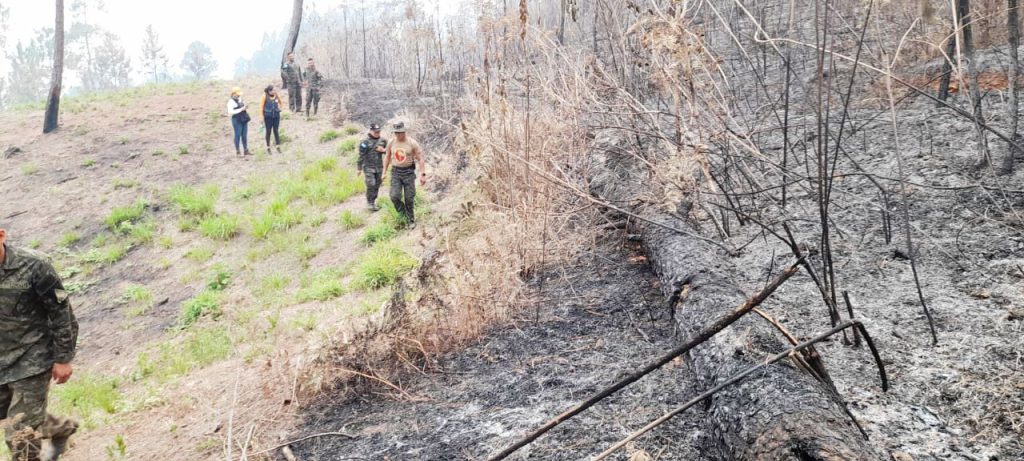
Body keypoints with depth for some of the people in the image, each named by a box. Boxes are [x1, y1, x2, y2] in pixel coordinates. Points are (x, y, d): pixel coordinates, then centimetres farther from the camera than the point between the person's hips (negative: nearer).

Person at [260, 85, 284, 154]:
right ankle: (268, 147, 16)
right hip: (268, 116, -2)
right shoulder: (265, 96, -13)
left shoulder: (276, 95, -4)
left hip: (276, 116, 2)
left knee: (276, 131, 7)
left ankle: (278, 146, 14)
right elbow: (261, 106, -7)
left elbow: (280, 102, 17)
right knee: (268, 131, 6)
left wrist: (279, 108, 7)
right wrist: (262, 117, -8)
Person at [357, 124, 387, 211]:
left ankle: (373, 202, 22)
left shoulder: (383, 141, 4)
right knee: (371, 185, -11)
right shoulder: (365, 142, -8)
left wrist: (383, 150, -9)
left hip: (379, 167, 4)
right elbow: (361, 156, -7)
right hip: (368, 167, -4)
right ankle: (369, 203, 2)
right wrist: (359, 168, -6)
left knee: (377, 186, 8)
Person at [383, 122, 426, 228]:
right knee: (395, 197, -11)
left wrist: (423, 175, -13)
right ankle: (404, 216, 12)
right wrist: (384, 172, 11)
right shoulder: (391, 143, -1)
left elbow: (420, 159, -8)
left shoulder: (412, 143, -11)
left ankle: (411, 220, 20)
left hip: (409, 172, -2)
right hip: (396, 172, 2)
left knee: (409, 199, 1)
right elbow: (387, 157, 13)